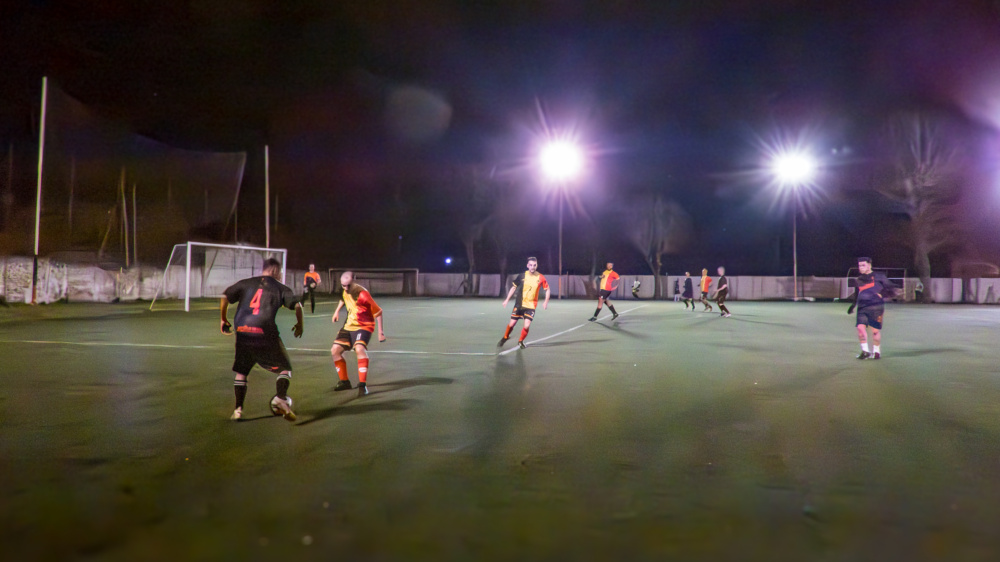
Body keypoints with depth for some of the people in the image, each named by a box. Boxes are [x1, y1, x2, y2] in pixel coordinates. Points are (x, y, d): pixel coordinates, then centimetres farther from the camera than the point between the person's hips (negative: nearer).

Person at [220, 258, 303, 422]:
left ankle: (238, 409, 13)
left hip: (242, 332, 3)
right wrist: (299, 325, 12)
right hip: (265, 333, -3)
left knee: (241, 371, 21)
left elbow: (225, 298, 10)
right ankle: (281, 397, -13)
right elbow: (297, 305, -3)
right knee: (285, 368, 11)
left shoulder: (246, 283, 16)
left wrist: (224, 320, 20)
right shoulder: (281, 288, 8)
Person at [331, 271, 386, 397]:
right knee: (335, 350, 1)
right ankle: (344, 382, 18)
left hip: (364, 326, -8)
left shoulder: (362, 294, -23)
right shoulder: (345, 291, -1)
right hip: (349, 325, 8)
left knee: (359, 348, -33)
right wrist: (337, 311, 20)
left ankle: (362, 384, -29)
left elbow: (378, 311, -17)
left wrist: (380, 331, -16)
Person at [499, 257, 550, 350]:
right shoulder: (522, 276, -5)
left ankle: (521, 341, 16)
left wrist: (546, 302, -5)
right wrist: (507, 300, 4)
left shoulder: (541, 278, -7)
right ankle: (505, 338, 33)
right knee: (512, 323, 3)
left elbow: (547, 289, 7)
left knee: (527, 326, -13)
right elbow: (514, 287, 6)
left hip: (531, 306, -1)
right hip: (519, 304, 1)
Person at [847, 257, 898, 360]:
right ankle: (865, 351, 0)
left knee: (875, 330, -2)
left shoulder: (878, 277, 6)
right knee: (860, 327, -11)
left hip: (876, 307, -4)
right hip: (862, 308, 4)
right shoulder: (858, 280, 19)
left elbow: (892, 290, 7)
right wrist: (852, 305, 20)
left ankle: (876, 351, 15)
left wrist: (882, 294, -10)